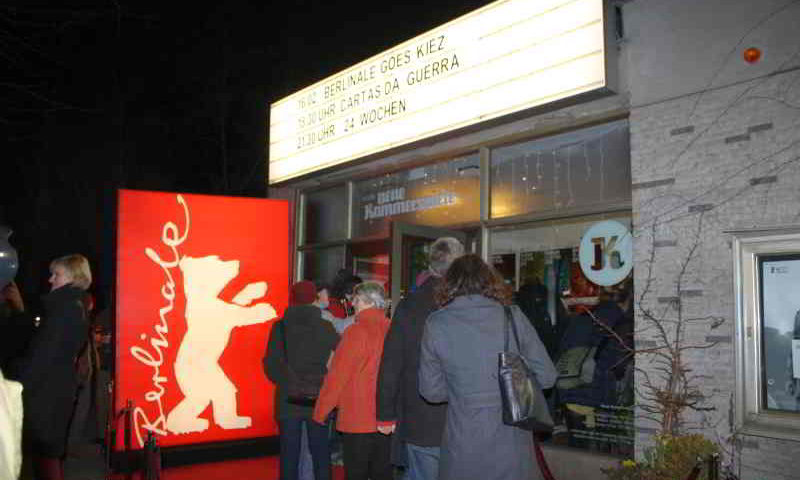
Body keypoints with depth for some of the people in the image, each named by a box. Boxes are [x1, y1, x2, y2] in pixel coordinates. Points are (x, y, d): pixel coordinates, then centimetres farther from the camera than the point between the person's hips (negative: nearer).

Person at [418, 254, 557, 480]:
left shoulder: (435, 324, -6)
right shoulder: (513, 317, -5)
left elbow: (431, 390, 1)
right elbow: (546, 376, 0)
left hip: (462, 448, 0)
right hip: (513, 444, 1)